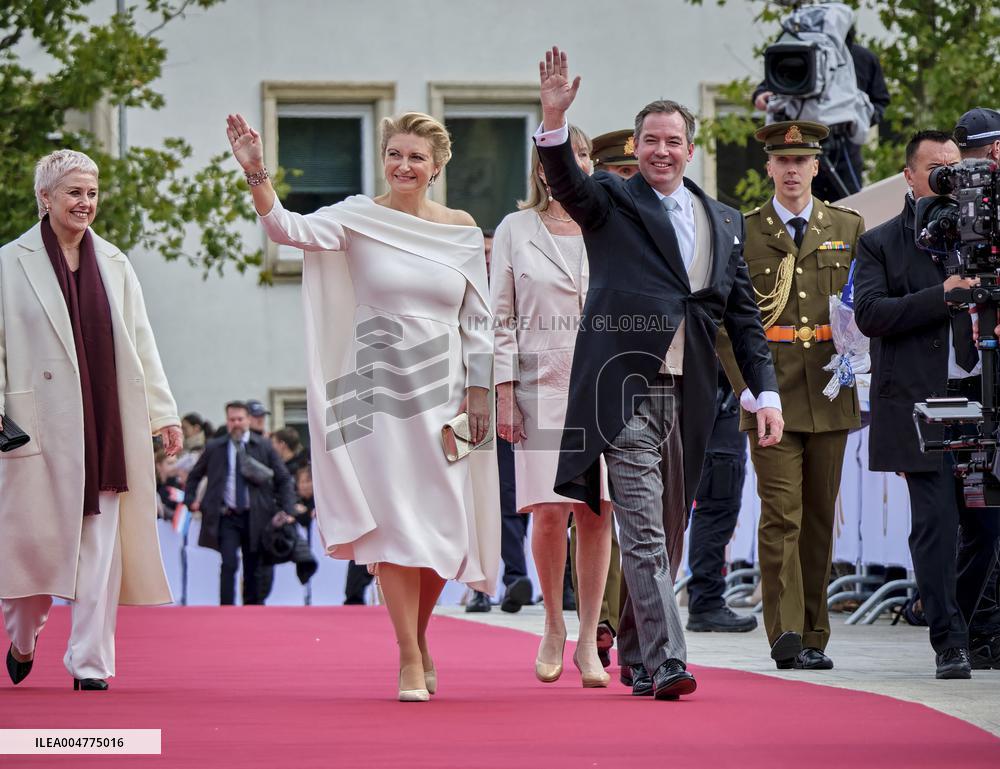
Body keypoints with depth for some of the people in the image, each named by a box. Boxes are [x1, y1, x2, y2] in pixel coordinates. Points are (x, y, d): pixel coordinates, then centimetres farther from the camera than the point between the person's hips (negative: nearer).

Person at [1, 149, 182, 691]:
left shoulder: (114, 265, 12)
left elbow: (141, 343, 12)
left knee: (102, 544, -2)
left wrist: (163, 412, 7)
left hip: (107, 424, 3)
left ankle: (90, 665, 1)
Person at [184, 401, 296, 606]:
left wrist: (287, 511, -4)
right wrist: (191, 501, 4)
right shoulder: (214, 448, 6)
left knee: (254, 569, 6)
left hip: (255, 518, 1)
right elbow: (194, 476, 19)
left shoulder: (264, 447, 4)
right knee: (229, 564, -16)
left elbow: (283, 480, 7)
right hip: (226, 517, -1)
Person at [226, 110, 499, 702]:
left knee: (444, 525, 5)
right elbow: (290, 228, -16)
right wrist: (257, 174, -31)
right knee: (394, 525, -6)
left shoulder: (462, 230, 6)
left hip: (443, 393, 2)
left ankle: (420, 633, 29)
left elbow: (478, 319, 8)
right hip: (379, 390, -2)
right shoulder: (358, 219, -1)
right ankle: (410, 661, 0)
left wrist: (478, 390, 2)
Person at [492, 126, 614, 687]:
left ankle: (589, 641, 4)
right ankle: (554, 627, 11)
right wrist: (504, 392, -4)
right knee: (550, 511, -9)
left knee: (597, 512, -3)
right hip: (541, 385, -1)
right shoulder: (516, 230, 7)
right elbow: (500, 318, 5)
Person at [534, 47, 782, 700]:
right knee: (643, 531, -11)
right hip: (624, 386, -5)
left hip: (688, 396, 5)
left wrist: (766, 392, 6)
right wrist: (554, 119, -35)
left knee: (667, 533, 11)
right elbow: (566, 182, -16)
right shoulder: (611, 203, 5)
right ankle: (665, 661, -16)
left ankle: (636, 652, 25)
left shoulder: (724, 222, 17)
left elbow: (744, 315, 16)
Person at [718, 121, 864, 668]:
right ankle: (786, 636, -14)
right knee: (781, 516, -11)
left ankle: (813, 637, 13)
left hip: (830, 396, 2)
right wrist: (746, 386, -5)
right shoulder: (742, 234, 4)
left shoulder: (849, 228, 10)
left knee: (820, 518, 7)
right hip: (771, 396, -2)